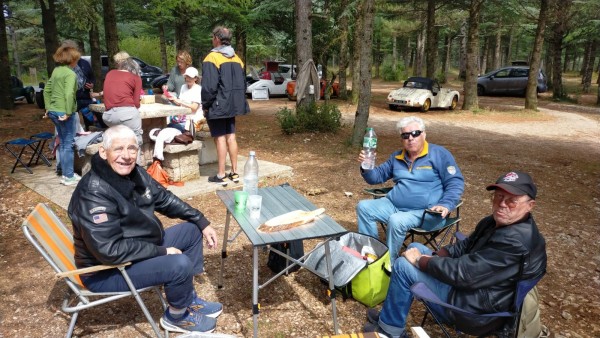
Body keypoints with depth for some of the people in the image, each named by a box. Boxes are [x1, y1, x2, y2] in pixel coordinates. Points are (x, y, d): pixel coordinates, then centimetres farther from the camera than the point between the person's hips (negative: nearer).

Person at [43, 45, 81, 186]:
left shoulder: (56, 71, 13)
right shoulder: (70, 74, -13)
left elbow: (46, 90, 18)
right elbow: (69, 94, -26)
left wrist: (48, 107, 20)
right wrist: (68, 112, -21)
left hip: (54, 111, 9)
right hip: (64, 113, -9)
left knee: (62, 143, 17)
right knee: (68, 144, -1)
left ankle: (65, 174, 24)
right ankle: (69, 177, 5)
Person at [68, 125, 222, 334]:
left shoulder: (133, 173, -3)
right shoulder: (94, 194, -29)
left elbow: (164, 199, 10)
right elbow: (110, 250, -33)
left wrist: (202, 222, 5)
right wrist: (161, 252, -26)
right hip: (106, 270, -9)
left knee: (192, 230, 11)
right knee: (180, 264, -28)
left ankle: (189, 299, 19)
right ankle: (177, 317, 5)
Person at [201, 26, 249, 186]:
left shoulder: (212, 58, -13)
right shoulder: (237, 59, 12)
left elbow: (209, 86, -20)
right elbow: (243, 83, 16)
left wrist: (205, 105, -8)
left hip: (217, 106, -7)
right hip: (232, 105, 7)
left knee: (220, 138, -4)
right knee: (231, 137, 11)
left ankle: (221, 175, 1)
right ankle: (234, 172, 16)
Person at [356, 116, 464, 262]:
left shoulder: (439, 154, -3)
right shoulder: (396, 157, 14)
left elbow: (455, 183, -5)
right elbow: (377, 177, 21)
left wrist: (445, 205, -23)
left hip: (426, 212, -6)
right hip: (393, 205, 7)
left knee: (396, 221, -33)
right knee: (364, 207, -8)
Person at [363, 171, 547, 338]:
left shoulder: (516, 241, -29)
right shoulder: (498, 222, 3)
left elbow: (462, 272, -30)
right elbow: (465, 245, 12)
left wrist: (420, 260, -16)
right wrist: (433, 257, -6)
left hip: (477, 309, -10)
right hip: (472, 285, 10)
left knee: (403, 266, -12)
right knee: (415, 248, 13)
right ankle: (391, 315, 18)